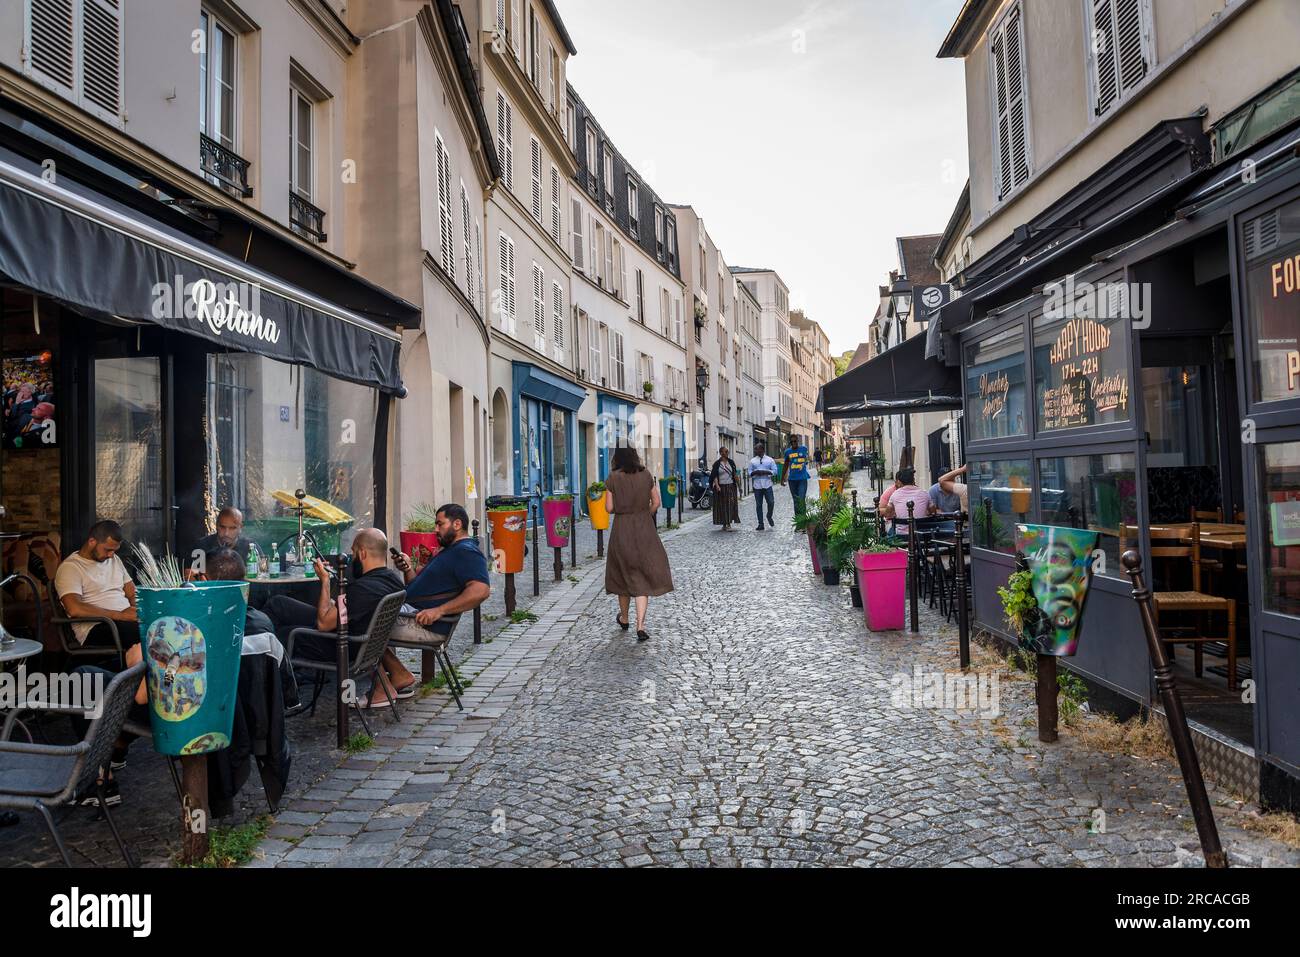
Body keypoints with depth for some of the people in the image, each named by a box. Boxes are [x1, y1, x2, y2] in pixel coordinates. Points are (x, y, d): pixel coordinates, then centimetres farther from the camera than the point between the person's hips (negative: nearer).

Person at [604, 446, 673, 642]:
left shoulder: (613, 478, -8)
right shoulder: (646, 475, -1)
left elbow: (609, 508, -7)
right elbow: (656, 503, 1)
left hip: (622, 531, -1)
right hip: (644, 530, 1)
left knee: (624, 573, 17)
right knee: (643, 578, 3)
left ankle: (624, 619, 33)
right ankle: (641, 626, -8)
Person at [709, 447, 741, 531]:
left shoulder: (731, 462, 8)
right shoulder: (717, 464, 1)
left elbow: (735, 474, 10)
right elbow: (715, 476, -4)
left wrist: (738, 483, 3)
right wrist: (717, 485, -16)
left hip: (730, 486, 1)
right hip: (721, 487, -1)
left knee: (730, 505, -7)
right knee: (722, 506, 3)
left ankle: (729, 524, -6)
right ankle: (724, 524, 13)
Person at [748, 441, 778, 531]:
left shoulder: (770, 460, 6)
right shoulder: (752, 461, 11)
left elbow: (774, 471, 1)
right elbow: (749, 473, 9)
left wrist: (765, 472, -13)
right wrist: (755, 472, -12)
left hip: (767, 485, -1)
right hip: (757, 485, 1)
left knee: (771, 502, -6)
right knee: (759, 505, 2)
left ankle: (769, 517, 23)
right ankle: (760, 524, 7)